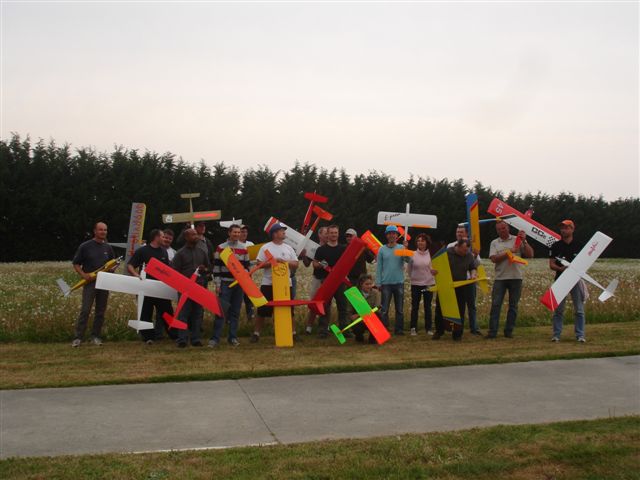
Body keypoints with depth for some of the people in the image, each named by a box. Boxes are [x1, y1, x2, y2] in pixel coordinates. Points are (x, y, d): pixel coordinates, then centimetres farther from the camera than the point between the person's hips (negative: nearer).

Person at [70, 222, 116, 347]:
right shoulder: (85, 246, -2)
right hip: (90, 282, -4)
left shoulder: (108, 247, 10)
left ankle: (95, 336, 16)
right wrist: (83, 274, -13)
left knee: (101, 311, 6)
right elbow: (76, 263, 1)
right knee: (85, 310, -9)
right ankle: (78, 337, -4)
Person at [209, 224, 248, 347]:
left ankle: (233, 337, 15)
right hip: (225, 283, -3)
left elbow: (246, 266, 14)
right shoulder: (221, 248, -1)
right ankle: (215, 338, -5)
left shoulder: (244, 248, 8)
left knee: (235, 312, 7)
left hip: (239, 283, 3)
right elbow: (216, 267, -1)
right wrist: (217, 284, -6)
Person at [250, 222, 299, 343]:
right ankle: (256, 333, 11)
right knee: (262, 310, 1)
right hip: (268, 283, -3)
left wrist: (285, 261, -12)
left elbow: (296, 264, 6)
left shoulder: (288, 248, 9)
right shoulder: (266, 247, -3)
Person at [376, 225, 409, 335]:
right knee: (384, 309, 1)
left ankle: (399, 329, 15)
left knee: (400, 309, 7)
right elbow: (379, 267, 3)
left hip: (399, 282, 1)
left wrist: (406, 248, -29)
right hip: (386, 283, -1)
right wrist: (378, 282, 0)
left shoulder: (401, 248, 2)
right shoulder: (382, 250, 2)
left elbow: (408, 260, -13)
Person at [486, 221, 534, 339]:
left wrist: (524, 241, -11)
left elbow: (530, 254, -2)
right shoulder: (494, 243, 7)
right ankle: (492, 331, -1)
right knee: (495, 304, -4)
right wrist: (508, 252, -13)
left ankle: (509, 331, 13)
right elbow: (494, 259, -6)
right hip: (500, 278, 0)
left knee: (513, 306, 5)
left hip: (516, 277, 0)